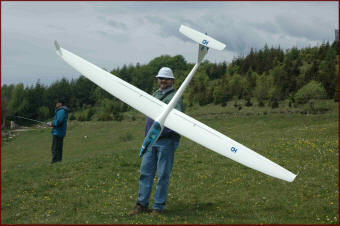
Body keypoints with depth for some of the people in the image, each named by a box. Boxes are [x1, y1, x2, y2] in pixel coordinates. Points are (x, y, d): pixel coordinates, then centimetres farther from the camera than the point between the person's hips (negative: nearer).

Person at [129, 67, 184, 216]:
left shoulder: (174, 97, -3)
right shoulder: (154, 95, 19)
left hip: (166, 141, -7)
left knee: (163, 175, -2)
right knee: (145, 172, 7)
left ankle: (158, 207, 5)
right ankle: (142, 204, 15)